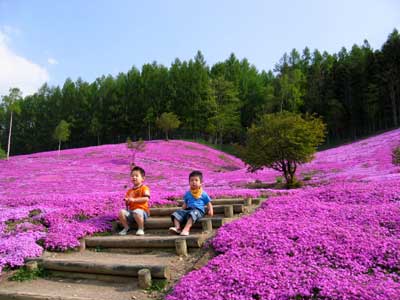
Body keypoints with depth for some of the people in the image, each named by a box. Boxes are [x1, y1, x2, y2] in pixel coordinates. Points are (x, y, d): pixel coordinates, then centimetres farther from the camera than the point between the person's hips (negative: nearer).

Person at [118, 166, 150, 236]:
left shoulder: (144, 188, 1)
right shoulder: (130, 191, 19)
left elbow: (146, 199, -15)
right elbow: (127, 203, 21)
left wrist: (134, 200, -21)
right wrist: (127, 201, -4)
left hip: (142, 210, -5)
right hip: (131, 210, 5)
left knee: (137, 213, -39)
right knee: (121, 212, -22)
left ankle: (141, 229, -13)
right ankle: (126, 227, 2)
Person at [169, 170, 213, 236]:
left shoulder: (203, 194, 11)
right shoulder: (187, 194, 21)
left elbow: (209, 203, 14)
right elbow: (185, 204, 29)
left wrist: (210, 210, -3)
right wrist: (182, 210, 15)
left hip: (198, 210, -5)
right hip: (188, 210, 5)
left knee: (192, 213, -39)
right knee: (177, 213, -18)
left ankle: (186, 229, -53)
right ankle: (177, 227, -35)